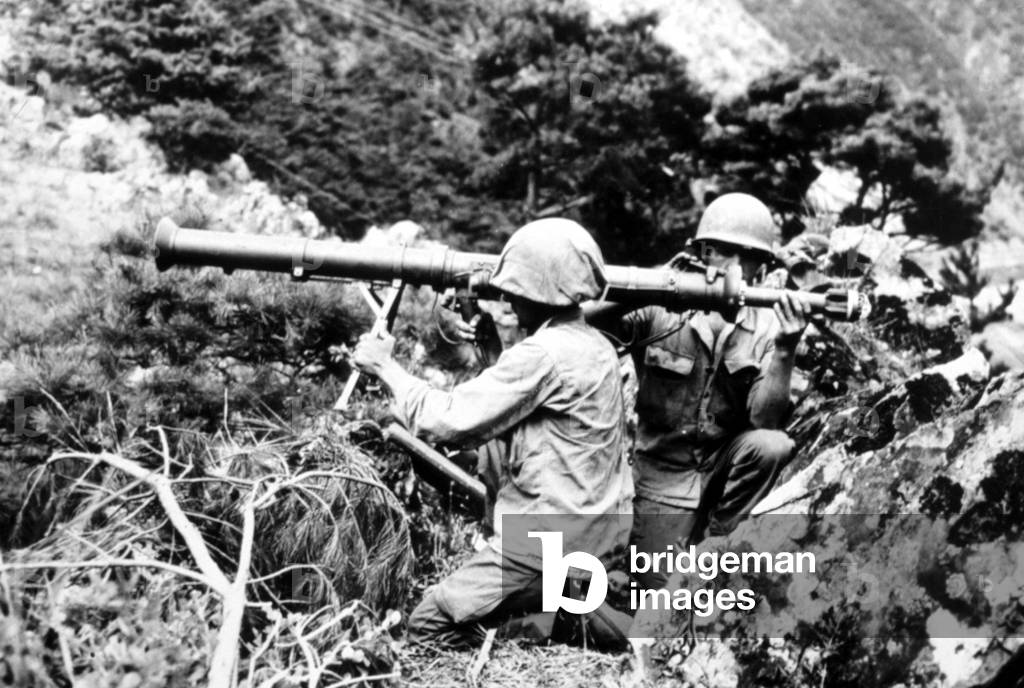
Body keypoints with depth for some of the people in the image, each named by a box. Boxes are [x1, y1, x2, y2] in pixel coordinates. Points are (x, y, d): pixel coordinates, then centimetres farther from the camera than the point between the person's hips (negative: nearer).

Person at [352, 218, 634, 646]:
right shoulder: (594, 344, 9)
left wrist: (385, 367, -5)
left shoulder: (544, 353, -19)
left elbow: (448, 419, -16)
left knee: (430, 626, -1)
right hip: (598, 526, 9)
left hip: (553, 537, -9)